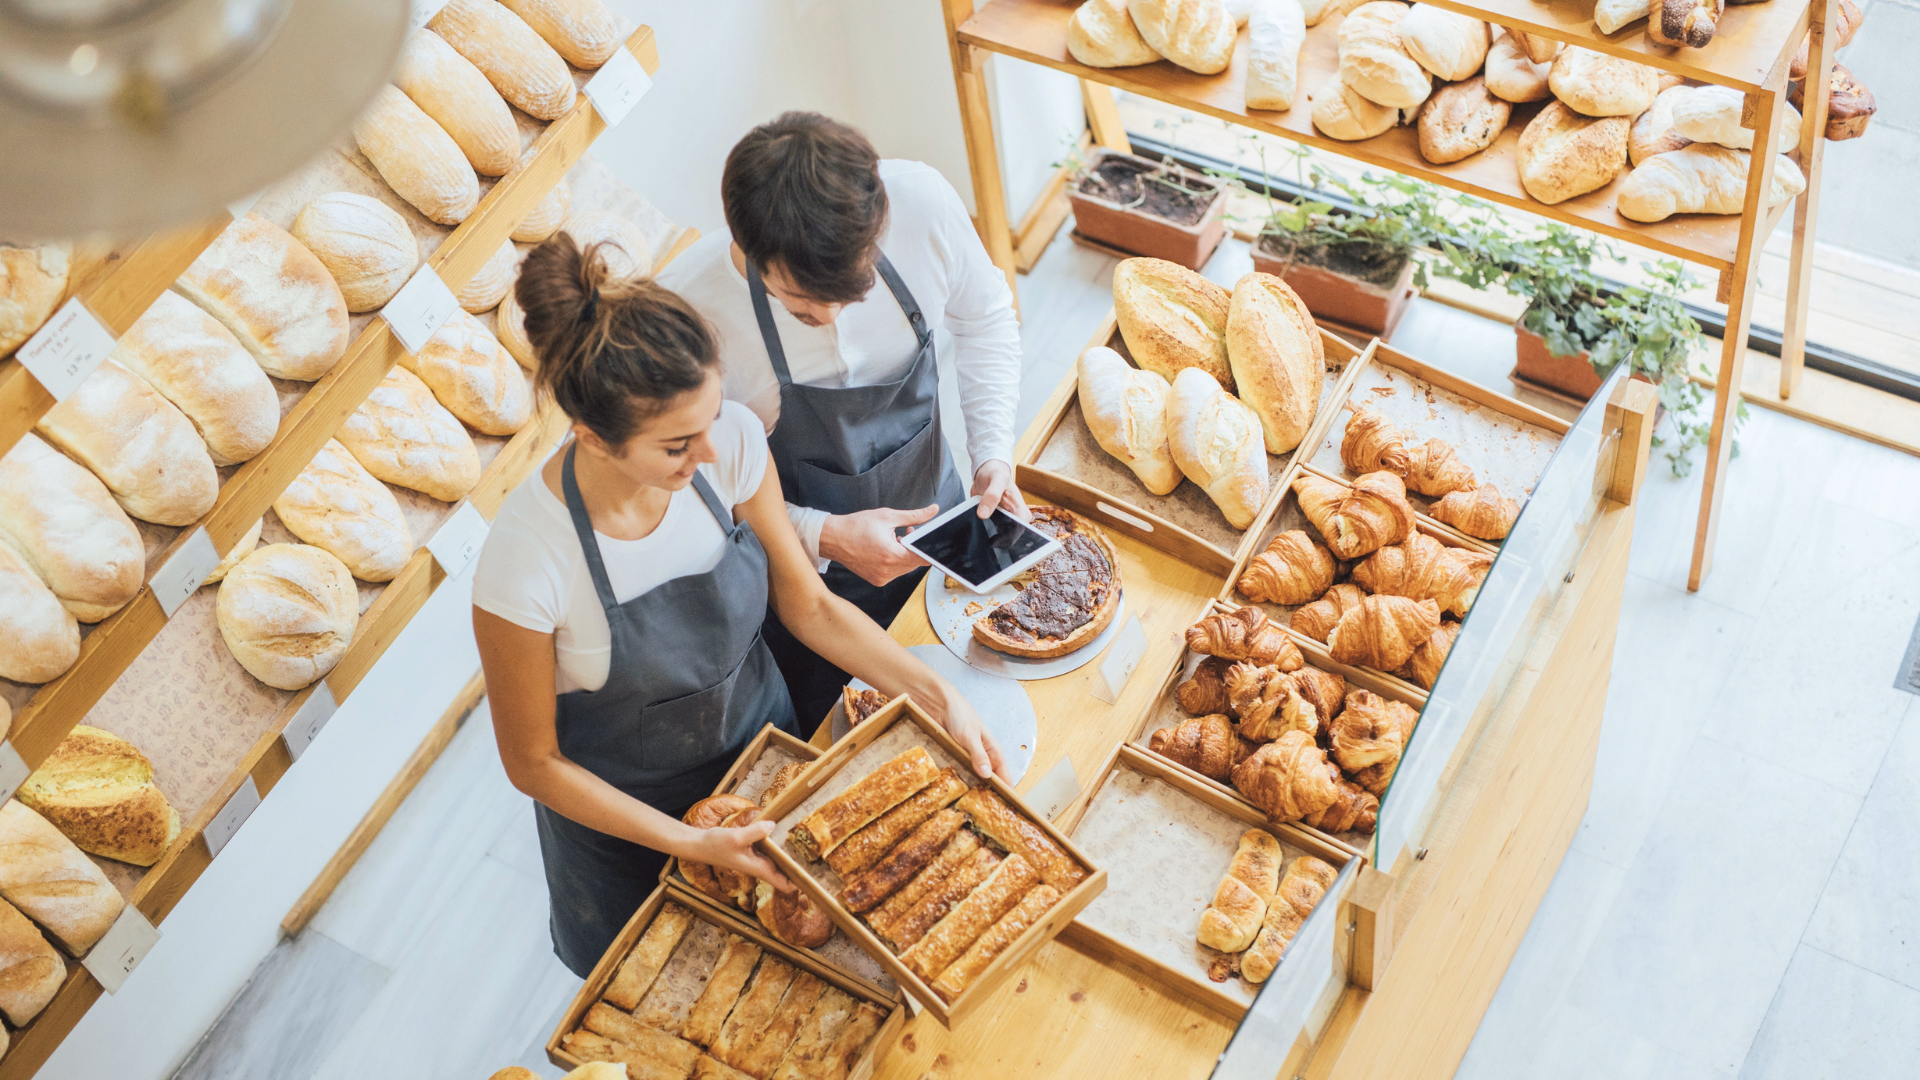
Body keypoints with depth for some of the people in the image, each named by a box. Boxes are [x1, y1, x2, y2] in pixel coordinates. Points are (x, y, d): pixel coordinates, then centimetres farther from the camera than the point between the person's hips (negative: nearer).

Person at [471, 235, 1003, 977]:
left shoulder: (731, 440, -26)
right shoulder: (526, 565, -37)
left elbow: (808, 604, -9)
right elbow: (533, 762, -20)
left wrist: (939, 697, -16)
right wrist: (689, 844, -24)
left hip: (761, 738, 4)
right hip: (624, 809, -3)